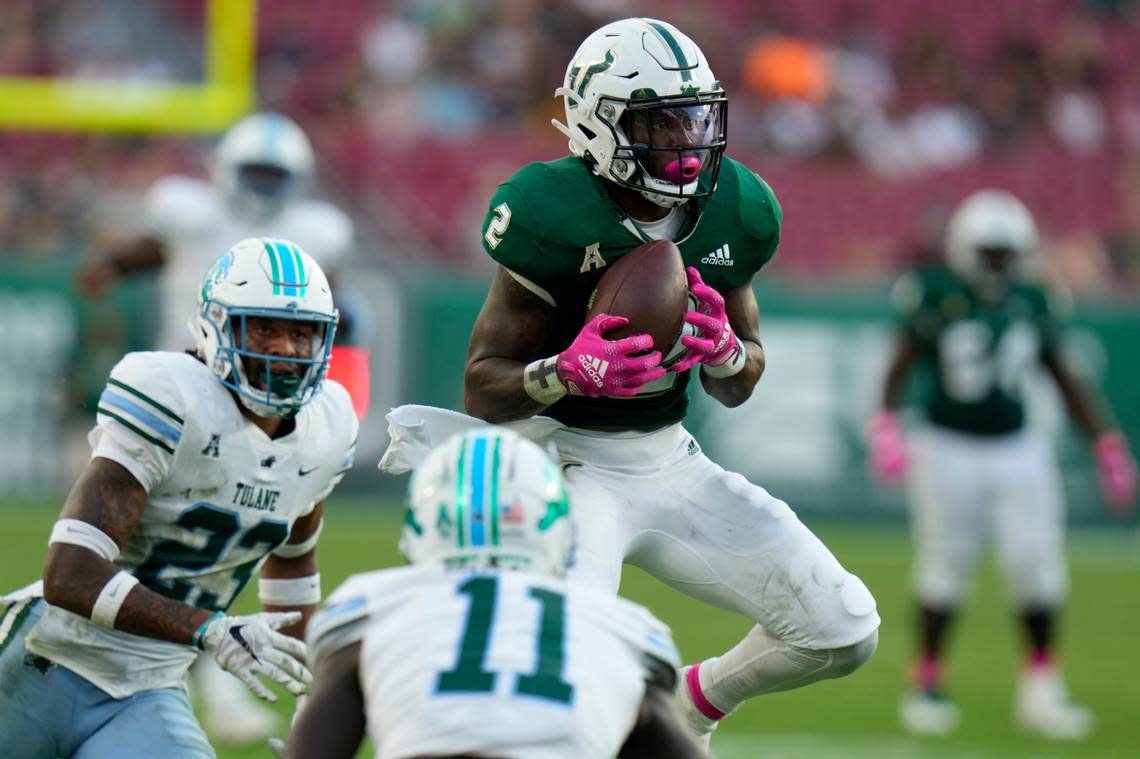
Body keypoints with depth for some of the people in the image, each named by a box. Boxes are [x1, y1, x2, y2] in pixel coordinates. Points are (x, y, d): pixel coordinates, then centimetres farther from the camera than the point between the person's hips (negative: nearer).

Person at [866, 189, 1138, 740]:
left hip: (1017, 451, 3)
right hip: (948, 451, -3)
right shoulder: (937, 295, -8)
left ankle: (1041, 687, 5)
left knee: (1036, 563, -5)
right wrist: (886, 426, -23)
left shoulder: (1030, 301, 3)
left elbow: (1064, 379, 11)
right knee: (944, 570, 1)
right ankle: (927, 685, 16)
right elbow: (900, 367, -7)